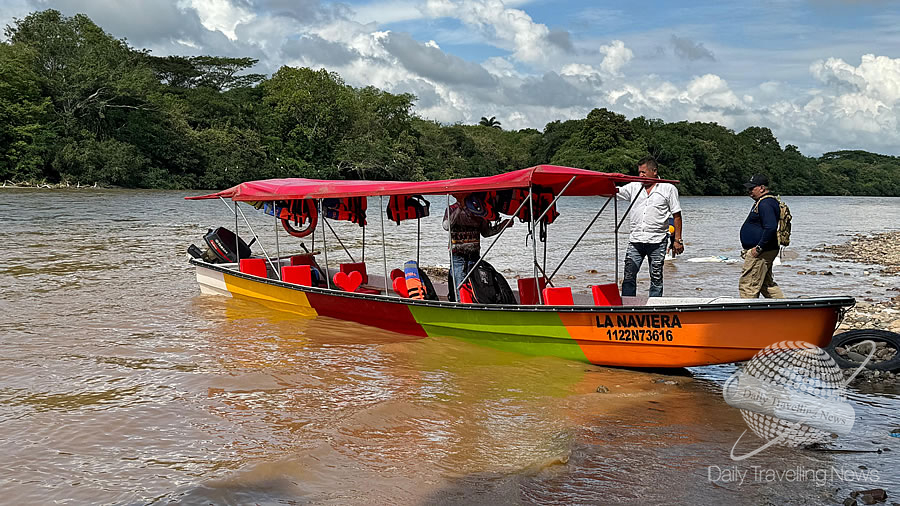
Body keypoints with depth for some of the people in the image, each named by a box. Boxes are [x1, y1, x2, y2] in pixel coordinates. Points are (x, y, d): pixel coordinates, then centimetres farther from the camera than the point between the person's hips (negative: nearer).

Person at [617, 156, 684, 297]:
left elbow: (676, 215, 4)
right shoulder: (634, 187, 12)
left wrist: (678, 240, -2)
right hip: (635, 240, 3)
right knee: (628, 276, 0)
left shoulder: (669, 189, 4)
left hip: (657, 242, -3)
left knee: (656, 278, 3)